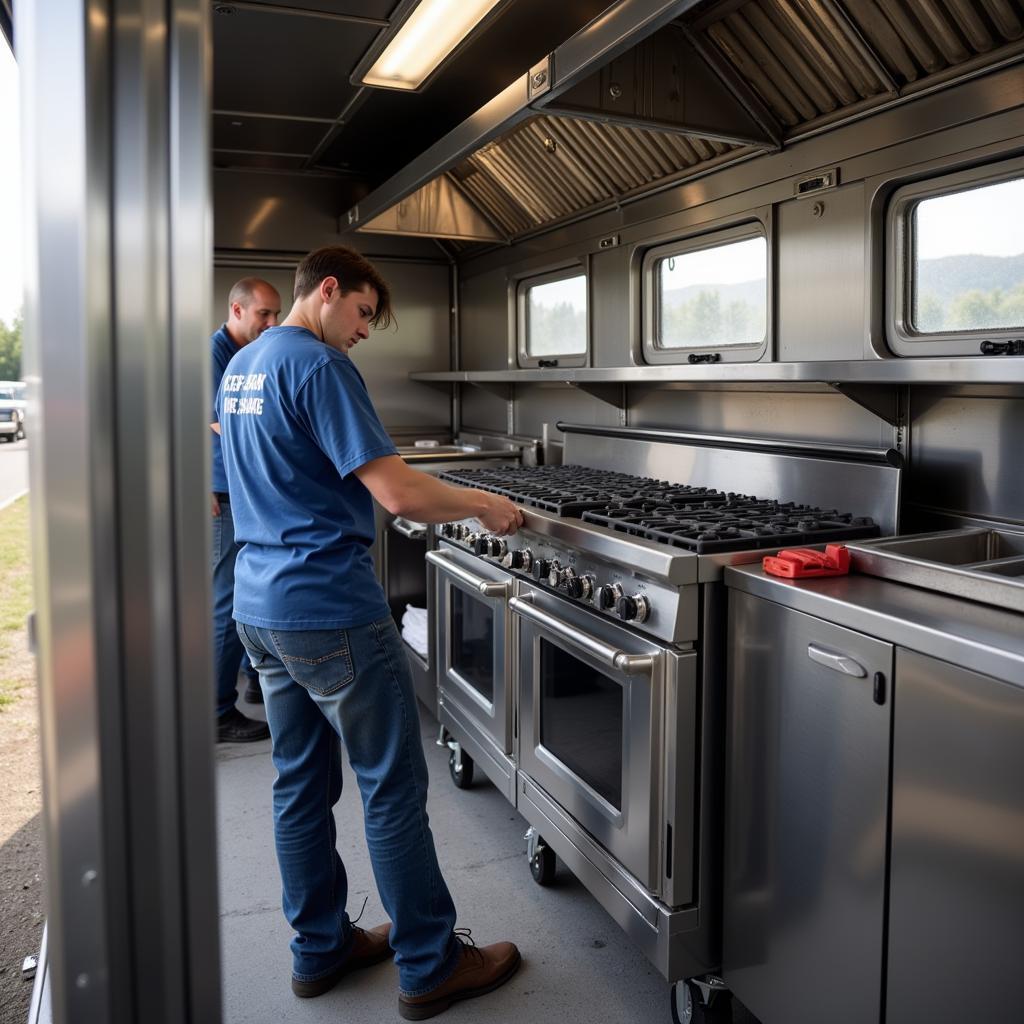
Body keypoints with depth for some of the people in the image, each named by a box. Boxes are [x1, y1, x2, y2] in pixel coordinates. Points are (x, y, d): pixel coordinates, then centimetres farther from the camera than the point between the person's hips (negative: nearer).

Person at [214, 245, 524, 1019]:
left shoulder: (241, 366, 14)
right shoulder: (319, 366, -15)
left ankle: (321, 949, 29)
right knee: (394, 787, 2)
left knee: (302, 783, 16)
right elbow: (397, 493, -23)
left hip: (262, 607, 9)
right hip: (331, 612, -9)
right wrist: (484, 505, -7)